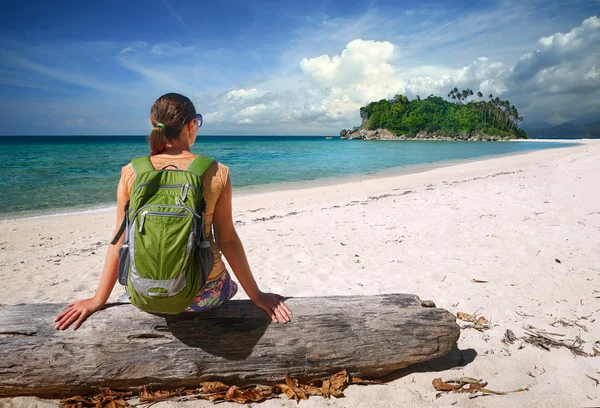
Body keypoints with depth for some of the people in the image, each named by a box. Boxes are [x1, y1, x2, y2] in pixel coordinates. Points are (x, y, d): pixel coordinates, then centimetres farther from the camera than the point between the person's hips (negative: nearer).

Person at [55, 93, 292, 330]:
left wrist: (98, 299, 9)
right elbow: (227, 241, -9)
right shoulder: (217, 173, -12)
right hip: (204, 295, -2)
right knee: (229, 285, 34)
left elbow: (120, 242, -4)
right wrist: (255, 295, 2)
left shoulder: (131, 173, -8)